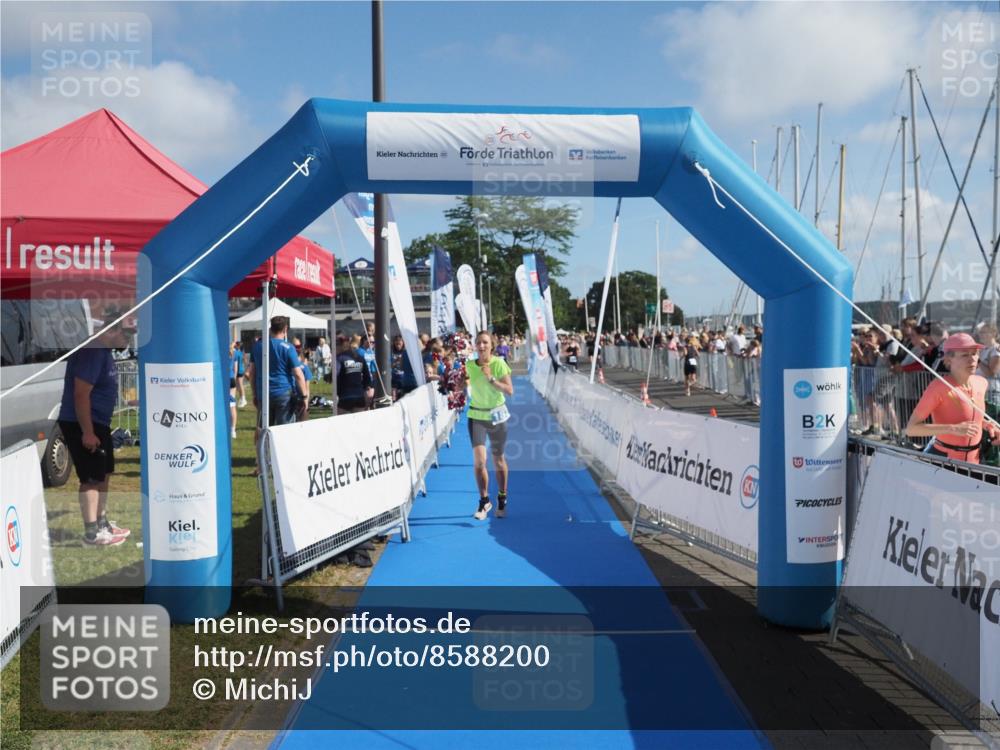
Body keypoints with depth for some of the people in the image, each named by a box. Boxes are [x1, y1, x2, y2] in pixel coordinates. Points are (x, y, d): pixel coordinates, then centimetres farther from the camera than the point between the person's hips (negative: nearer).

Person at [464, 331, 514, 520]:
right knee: (479, 460, -11)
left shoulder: (499, 364, -11)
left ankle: (502, 499, 29)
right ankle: (484, 501, 4)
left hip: (496, 415, -1)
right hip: (476, 415, 1)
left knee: (498, 459, 11)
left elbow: (510, 391, -16)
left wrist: (491, 378, -24)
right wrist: (461, 379, -9)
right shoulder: (470, 365, -3)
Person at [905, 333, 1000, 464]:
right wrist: (953, 429, -31)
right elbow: (911, 428, -25)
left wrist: (986, 425, 1)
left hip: (973, 460, 6)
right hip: (943, 460, -6)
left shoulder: (981, 383, 0)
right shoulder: (939, 386, -20)